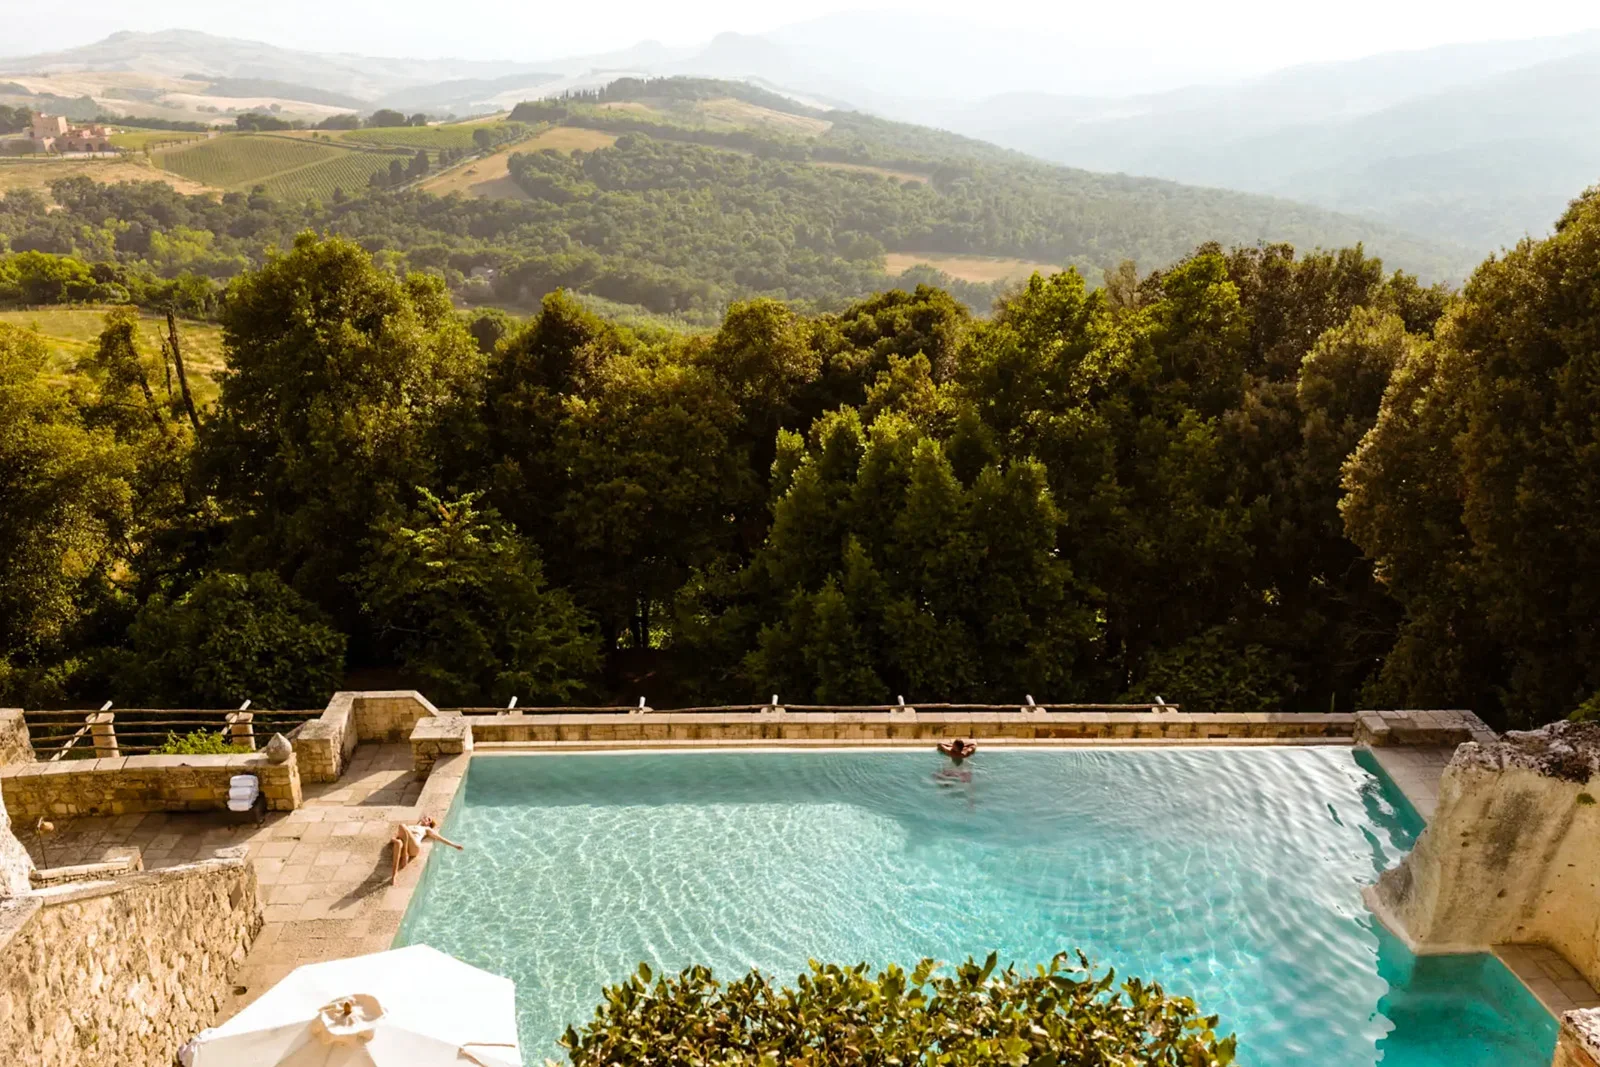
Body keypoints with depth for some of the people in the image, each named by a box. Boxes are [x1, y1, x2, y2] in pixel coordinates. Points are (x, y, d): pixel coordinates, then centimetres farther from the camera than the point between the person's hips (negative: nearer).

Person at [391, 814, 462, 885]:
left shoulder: (427, 829, 35)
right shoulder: (409, 825, 41)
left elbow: (441, 838, 28)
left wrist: (454, 845, 19)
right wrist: (393, 838, 4)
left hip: (414, 846, -1)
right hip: (403, 844, 2)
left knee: (402, 826, -29)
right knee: (398, 843, -40)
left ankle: (405, 856, -29)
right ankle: (394, 873, -46)